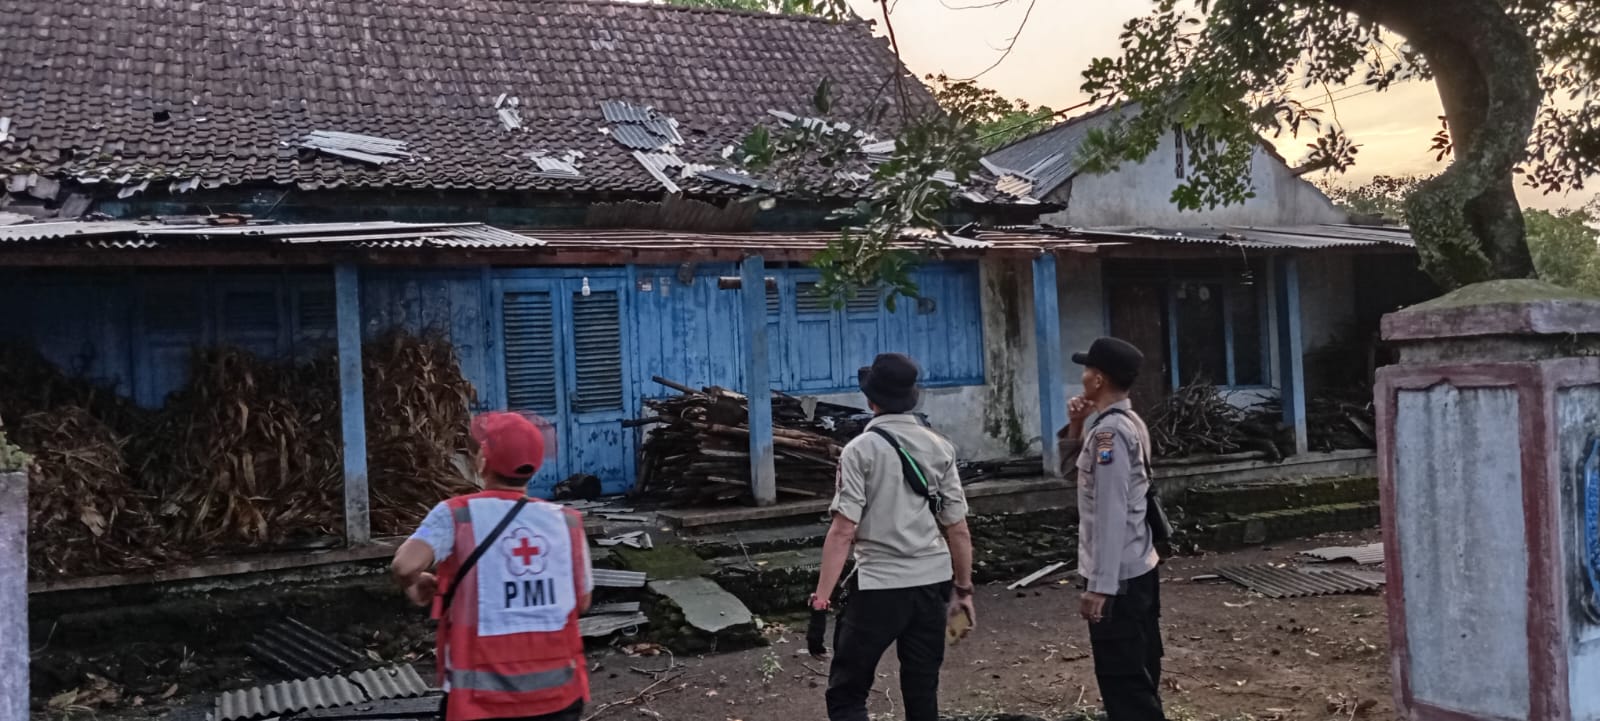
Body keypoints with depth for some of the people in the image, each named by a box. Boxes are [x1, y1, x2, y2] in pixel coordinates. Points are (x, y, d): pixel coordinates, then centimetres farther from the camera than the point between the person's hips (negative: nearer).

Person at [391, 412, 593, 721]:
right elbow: (582, 601, 8)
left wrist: (414, 586, 0)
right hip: (557, 691, 3)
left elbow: (405, 566, -22)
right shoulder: (566, 520, 1)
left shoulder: (457, 514, -8)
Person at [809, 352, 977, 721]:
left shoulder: (861, 450, -9)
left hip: (879, 585, -5)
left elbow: (843, 531, -15)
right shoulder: (940, 448, 4)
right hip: (933, 583, 5)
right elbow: (958, 529, 5)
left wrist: (821, 597, -13)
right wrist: (963, 589, 15)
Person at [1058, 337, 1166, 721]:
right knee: (1139, 679, 17)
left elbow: (1111, 514, -23)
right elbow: (1070, 471, 22)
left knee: (1122, 683, -3)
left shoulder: (1108, 431, -18)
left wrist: (1099, 586, -23)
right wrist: (1076, 428, 6)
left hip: (1117, 577, -10)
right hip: (1138, 569, 10)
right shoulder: (1128, 424, 12)